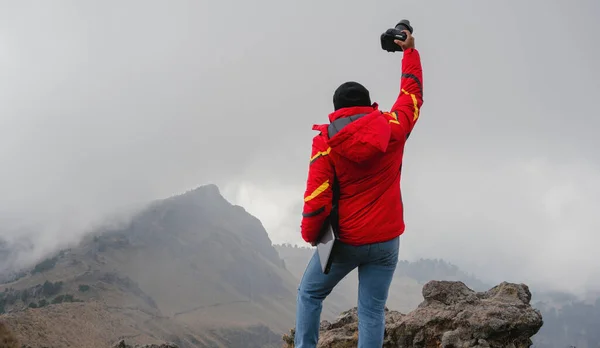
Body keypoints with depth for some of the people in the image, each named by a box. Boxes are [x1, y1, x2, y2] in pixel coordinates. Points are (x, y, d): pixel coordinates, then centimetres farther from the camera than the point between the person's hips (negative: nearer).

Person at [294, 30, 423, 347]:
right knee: (372, 311, 4)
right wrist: (410, 51, 28)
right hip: (386, 240, 2)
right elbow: (412, 93, 15)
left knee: (309, 293, 18)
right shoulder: (393, 129, -3)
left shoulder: (326, 142, -10)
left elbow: (317, 198, -15)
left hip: (345, 240, -2)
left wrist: (310, 235, 1)